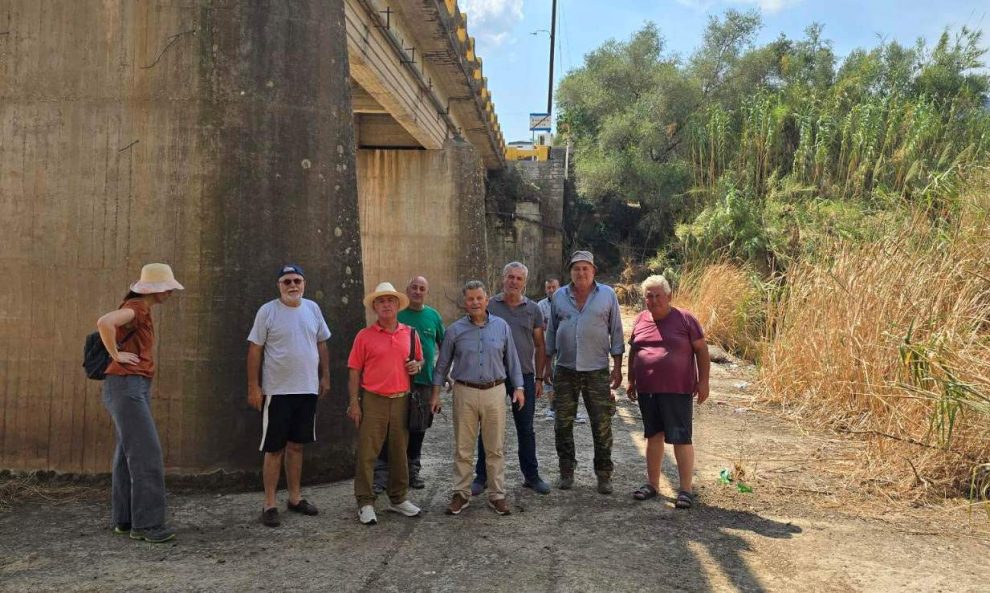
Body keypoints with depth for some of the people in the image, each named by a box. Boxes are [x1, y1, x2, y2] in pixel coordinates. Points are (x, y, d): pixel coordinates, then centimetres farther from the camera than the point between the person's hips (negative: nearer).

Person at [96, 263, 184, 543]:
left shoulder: (142, 310, 17)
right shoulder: (136, 307, -13)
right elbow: (104, 322, -32)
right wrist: (116, 355, -20)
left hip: (135, 387, 10)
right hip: (126, 386, -10)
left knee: (128, 454, 12)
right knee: (147, 454, -11)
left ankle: (124, 520, 18)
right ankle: (147, 524, -8)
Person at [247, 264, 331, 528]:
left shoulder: (312, 308, 7)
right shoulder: (267, 311, -6)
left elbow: (321, 344, 15)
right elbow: (255, 349, -6)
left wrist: (325, 376, 11)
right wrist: (253, 387, -9)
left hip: (307, 390, 4)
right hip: (277, 391, -4)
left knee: (296, 445, 14)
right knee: (275, 449, 1)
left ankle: (295, 497, 24)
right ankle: (270, 504, 9)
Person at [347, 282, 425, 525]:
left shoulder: (410, 334, 8)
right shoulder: (364, 336, -1)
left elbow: (420, 359, 21)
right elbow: (354, 371, -1)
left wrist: (417, 365, -3)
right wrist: (354, 403, -7)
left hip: (402, 400, 3)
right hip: (373, 401, -3)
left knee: (399, 452, 12)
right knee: (367, 453, -2)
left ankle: (398, 499, 25)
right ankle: (365, 503, 8)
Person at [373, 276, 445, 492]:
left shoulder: (433, 316, 8)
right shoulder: (396, 314, -2)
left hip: (425, 380, 4)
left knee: (418, 429, 12)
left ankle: (412, 470, 25)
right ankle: (381, 474, 0)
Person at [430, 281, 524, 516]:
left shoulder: (502, 327, 4)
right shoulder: (455, 330, 1)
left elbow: (512, 360, 9)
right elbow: (442, 364, 7)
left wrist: (518, 387, 4)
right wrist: (436, 393, 4)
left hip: (495, 393, 1)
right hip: (465, 393, -1)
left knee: (495, 448, 6)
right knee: (463, 448, 6)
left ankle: (497, 494, 17)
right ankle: (461, 493, 18)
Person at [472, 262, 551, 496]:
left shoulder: (533, 309, 6)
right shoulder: (489, 306, 1)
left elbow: (539, 346, 8)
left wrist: (539, 378, 5)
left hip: (524, 376, 1)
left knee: (526, 429, 10)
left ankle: (531, 476, 21)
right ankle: (481, 476, 17)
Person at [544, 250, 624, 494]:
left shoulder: (607, 295, 1)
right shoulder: (559, 296, 6)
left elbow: (616, 331, 3)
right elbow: (551, 332, 12)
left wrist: (617, 366, -1)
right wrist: (545, 366, 9)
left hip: (597, 371, -2)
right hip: (565, 371, 2)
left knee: (602, 426, 1)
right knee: (563, 424, 6)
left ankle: (604, 474, 14)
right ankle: (567, 472, 20)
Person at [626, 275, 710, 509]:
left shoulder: (684, 319, -4)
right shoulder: (640, 320, 9)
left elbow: (701, 350, -2)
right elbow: (632, 351, 18)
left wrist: (703, 381, -7)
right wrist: (631, 380, 15)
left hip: (677, 390, -5)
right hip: (647, 390, 5)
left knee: (681, 438, -3)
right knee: (653, 436, 14)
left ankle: (686, 489, 4)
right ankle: (652, 483, 24)